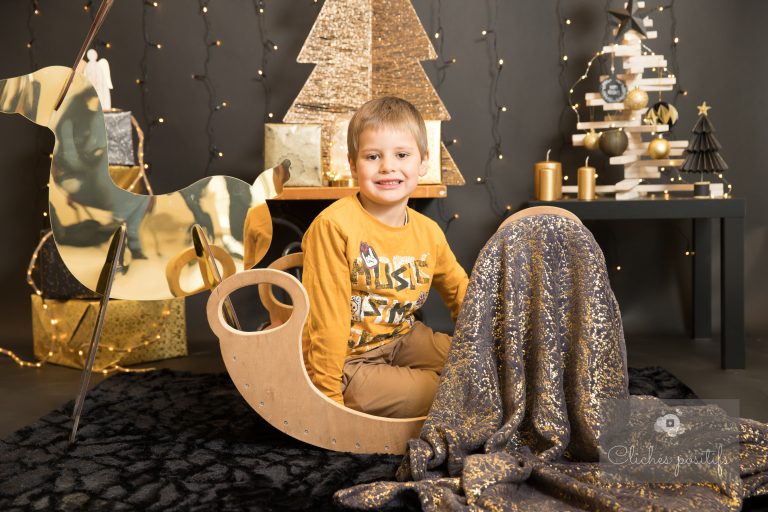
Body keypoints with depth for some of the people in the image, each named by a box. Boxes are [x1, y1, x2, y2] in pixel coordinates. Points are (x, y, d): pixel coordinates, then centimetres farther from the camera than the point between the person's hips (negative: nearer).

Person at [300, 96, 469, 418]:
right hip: (349, 359, -7)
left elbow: (459, 289, 17)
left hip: (402, 338, 7)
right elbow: (327, 318, -21)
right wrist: (328, 396, -17)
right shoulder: (334, 225, -23)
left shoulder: (429, 232, -2)